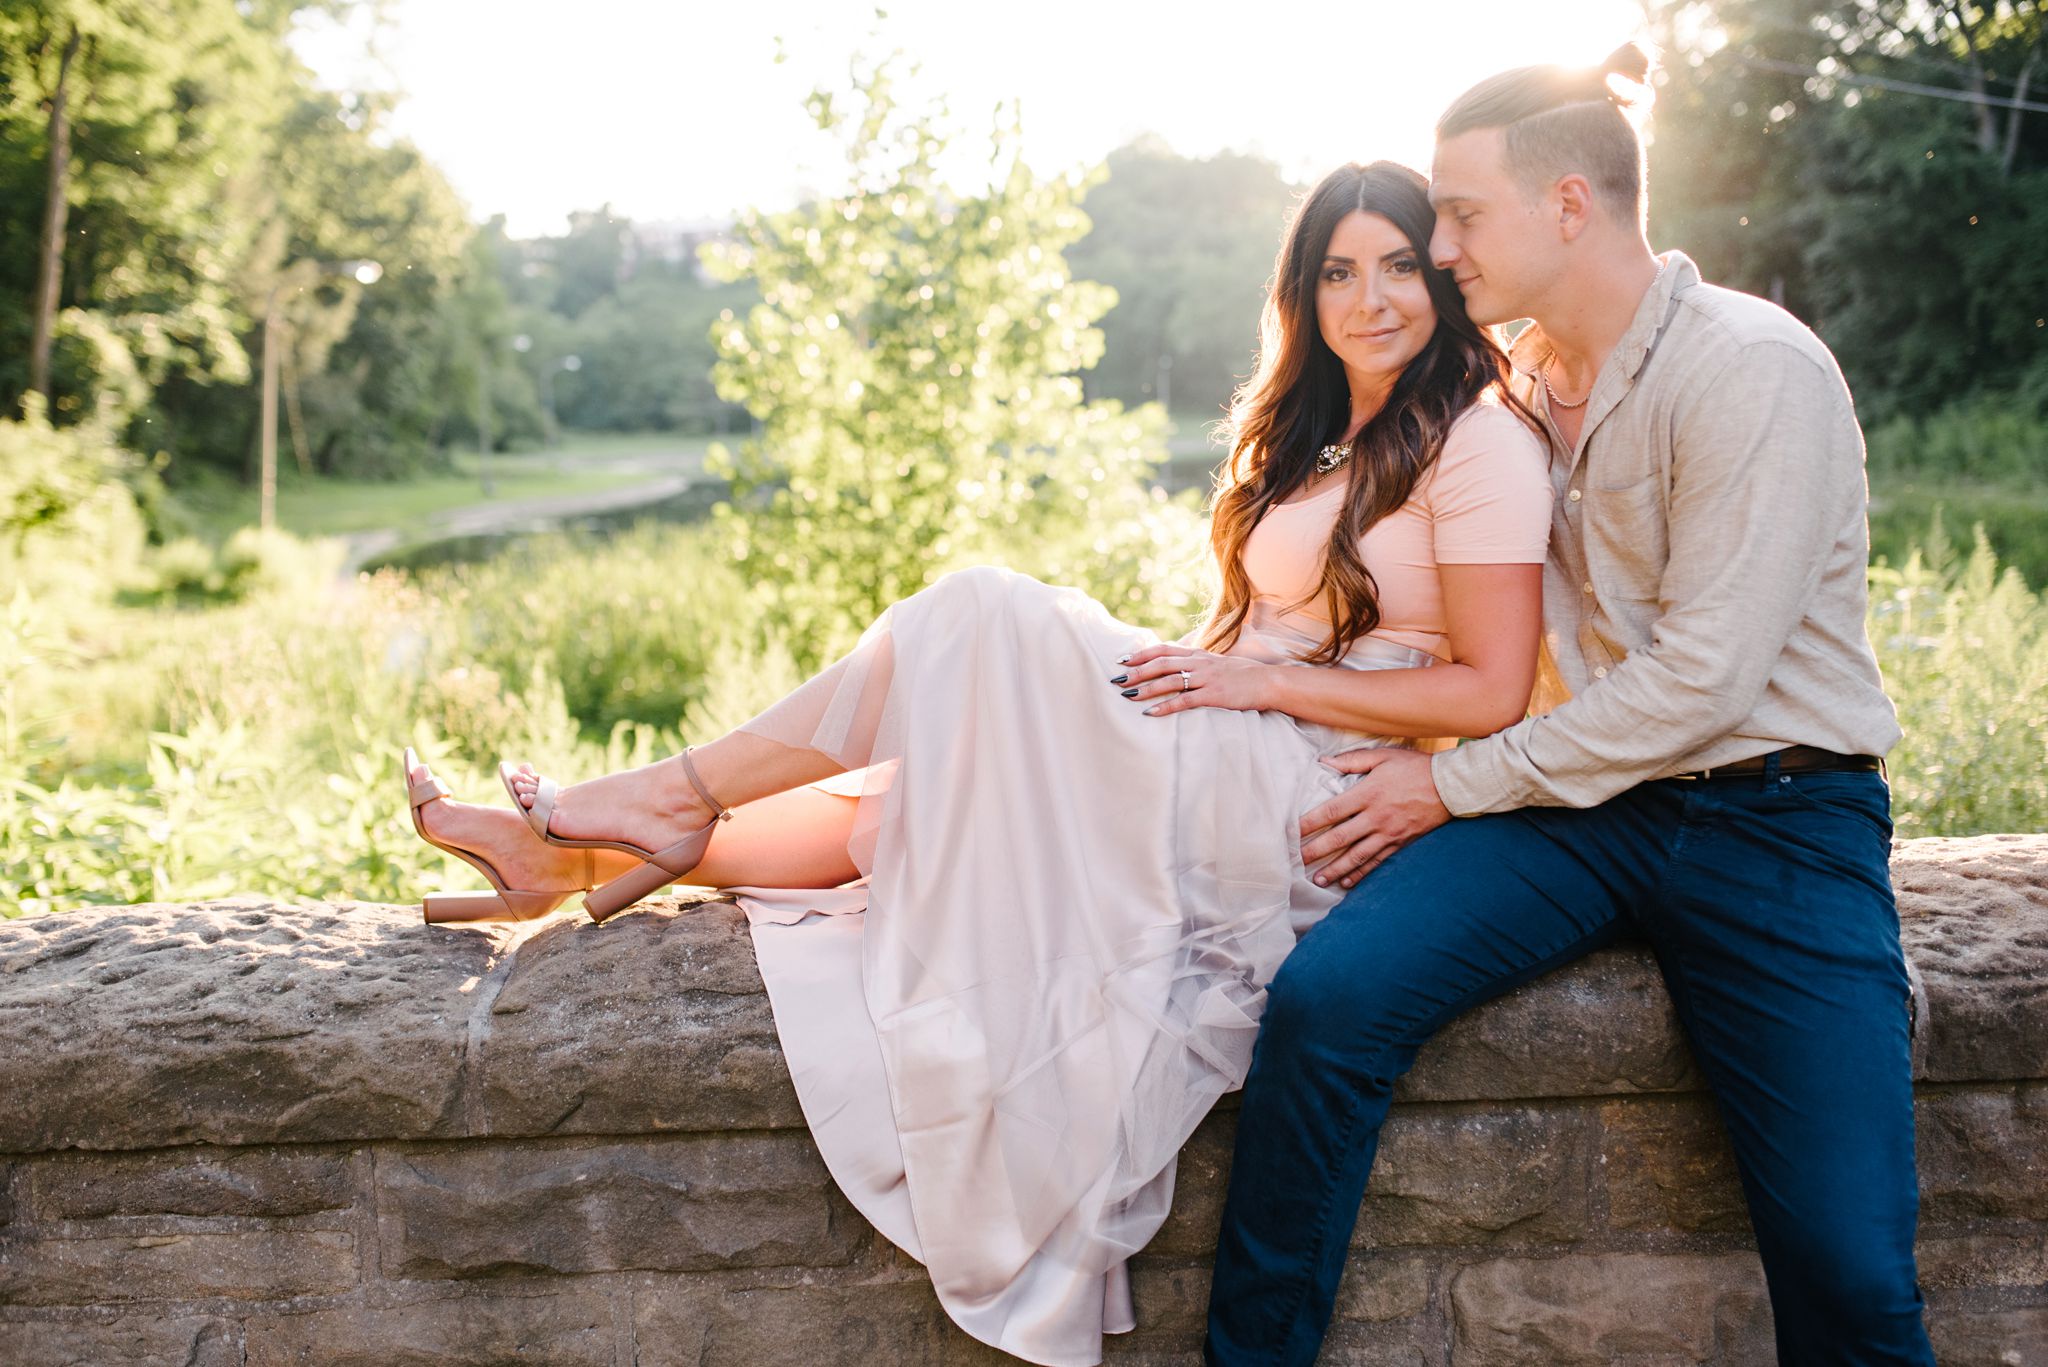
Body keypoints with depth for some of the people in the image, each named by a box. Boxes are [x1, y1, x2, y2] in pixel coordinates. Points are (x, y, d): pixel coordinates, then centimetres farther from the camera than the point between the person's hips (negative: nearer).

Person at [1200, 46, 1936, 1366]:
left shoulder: (1754, 368, -12)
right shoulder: (1522, 382, 10)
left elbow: (1702, 678, -17)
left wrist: (1455, 786, -12)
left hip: (1773, 815, -4)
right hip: (1585, 798, 5)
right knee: (1325, 996, -20)